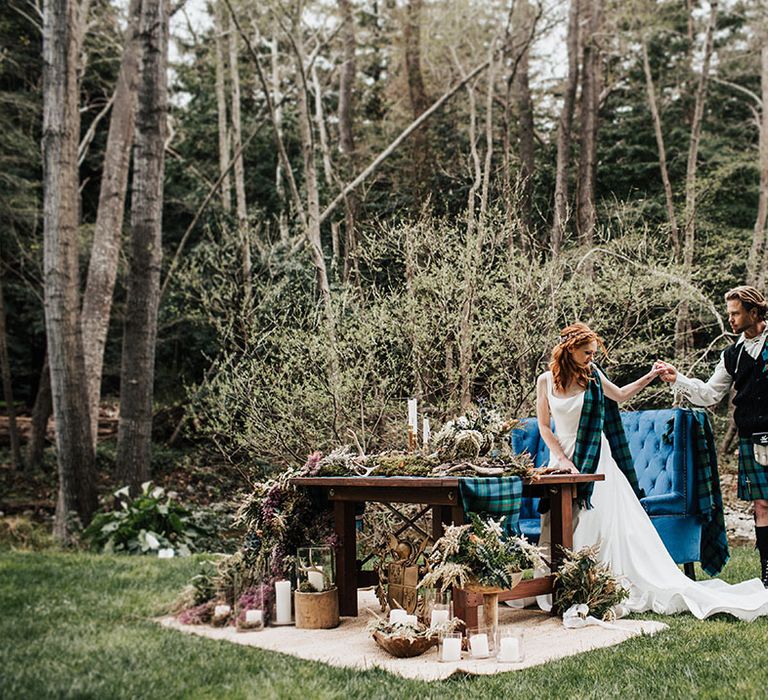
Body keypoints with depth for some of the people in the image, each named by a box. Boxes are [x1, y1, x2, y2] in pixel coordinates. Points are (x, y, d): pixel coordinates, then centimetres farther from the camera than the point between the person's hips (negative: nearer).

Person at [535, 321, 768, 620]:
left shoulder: (592, 375, -1)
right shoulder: (546, 381, -4)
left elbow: (620, 394, 15)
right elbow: (544, 426, 0)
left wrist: (651, 376, 8)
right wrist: (561, 459, -8)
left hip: (596, 461, 0)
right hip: (564, 460, 0)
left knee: (615, 526, -4)